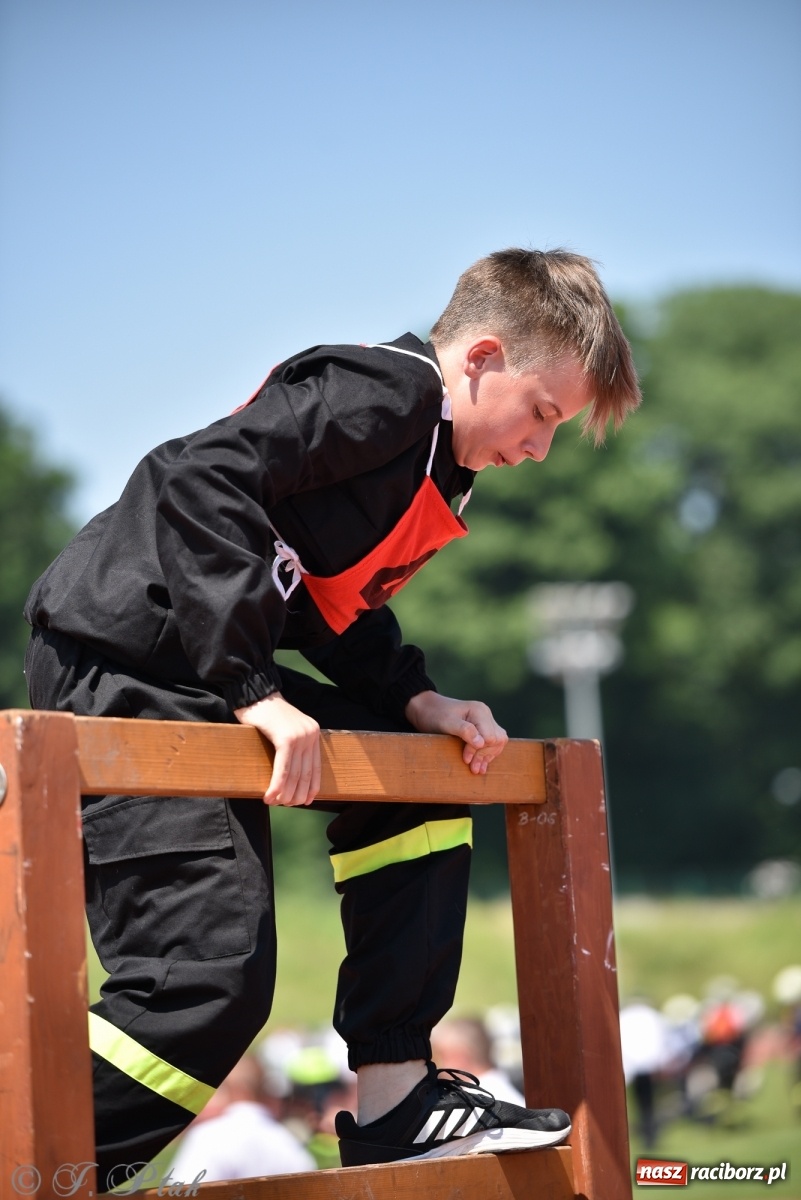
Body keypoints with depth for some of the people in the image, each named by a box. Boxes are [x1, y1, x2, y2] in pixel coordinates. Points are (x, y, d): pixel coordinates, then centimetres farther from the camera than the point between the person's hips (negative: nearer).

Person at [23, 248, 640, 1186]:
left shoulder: (435, 465, 20)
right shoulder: (386, 389, -12)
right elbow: (200, 477, -24)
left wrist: (417, 701, 9)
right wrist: (257, 692, -26)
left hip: (208, 682, 11)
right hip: (121, 667, -11)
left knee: (420, 785, 18)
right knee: (210, 974, -19)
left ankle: (395, 1100, 17)